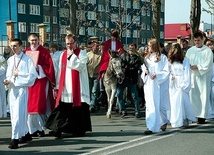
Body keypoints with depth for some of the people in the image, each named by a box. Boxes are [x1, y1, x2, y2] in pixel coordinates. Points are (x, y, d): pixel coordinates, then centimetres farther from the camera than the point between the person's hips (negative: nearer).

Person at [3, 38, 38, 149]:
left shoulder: (27, 59, -5)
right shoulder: (10, 60, 12)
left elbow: (33, 75, -9)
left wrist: (19, 74, -11)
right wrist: (7, 81, -2)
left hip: (22, 89, -6)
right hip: (12, 89, 7)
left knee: (18, 114, -10)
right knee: (14, 114, 11)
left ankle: (15, 139, -10)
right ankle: (25, 134, 26)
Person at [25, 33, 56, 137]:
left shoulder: (44, 52, 0)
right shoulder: (26, 52, 12)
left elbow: (49, 66, -5)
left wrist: (39, 68, -17)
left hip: (41, 80, -4)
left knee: (39, 104, -8)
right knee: (30, 105, 2)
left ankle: (41, 128, -1)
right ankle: (33, 129, 8)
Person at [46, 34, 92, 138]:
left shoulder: (81, 53, 1)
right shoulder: (63, 54, 16)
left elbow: (80, 66, -16)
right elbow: (60, 71, 15)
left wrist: (71, 56, -12)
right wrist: (57, 86, 11)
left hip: (77, 86, -4)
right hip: (65, 87, 4)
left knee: (78, 108, -1)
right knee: (62, 108, -3)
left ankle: (80, 129, 10)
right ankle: (58, 129, -5)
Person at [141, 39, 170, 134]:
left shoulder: (162, 57, -3)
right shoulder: (147, 58, 12)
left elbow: (166, 71, -6)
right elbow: (143, 69, 16)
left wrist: (157, 75, -19)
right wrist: (145, 72, -5)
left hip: (159, 85, -3)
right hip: (149, 85, 3)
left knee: (160, 104, 5)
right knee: (150, 105, -2)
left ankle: (163, 122, 27)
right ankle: (150, 127, 1)